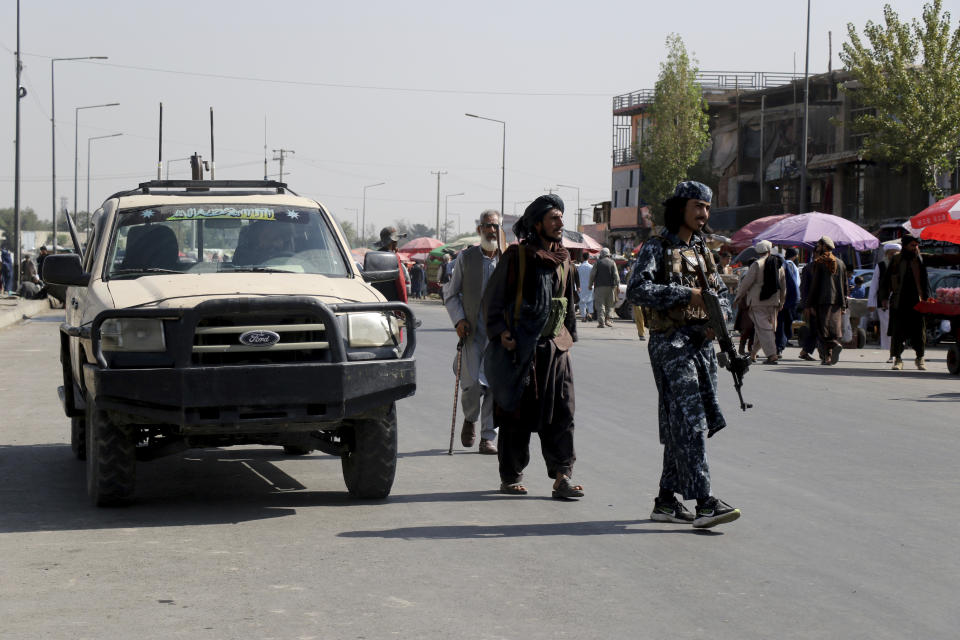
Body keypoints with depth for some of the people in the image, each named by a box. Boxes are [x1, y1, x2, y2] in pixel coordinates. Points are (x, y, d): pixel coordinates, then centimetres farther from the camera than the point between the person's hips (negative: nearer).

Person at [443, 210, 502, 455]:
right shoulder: (466, 257, 5)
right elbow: (450, 293, 10)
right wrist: (458, 320, -4)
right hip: (472, 331, 0)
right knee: (472, 384, -9)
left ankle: (488, 437, 8)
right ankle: (470, 419, 22)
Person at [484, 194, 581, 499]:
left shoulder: (563, 259, 13)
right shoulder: (516, 255, -4)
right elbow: (492, 298, -2)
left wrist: (569, 336, 16)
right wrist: (500, 331, -11)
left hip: (555, 347, 5)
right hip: (521, 347, -4)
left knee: (561, 412, -3)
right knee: (517, 415, 2)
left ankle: (562, 476, -3)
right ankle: (511, 477, 13)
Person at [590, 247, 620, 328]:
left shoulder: (598, 263, 2)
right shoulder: (612, 263, 3)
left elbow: (592, 274, 2)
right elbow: (616, 275, -3)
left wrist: (591, 284, 11)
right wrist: (618, 286, -3)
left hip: (599, 287, -1)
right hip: (610, 286, 1)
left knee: (600, 305, -2)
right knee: (609, 304, 16)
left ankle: (601, 322, -10)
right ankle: (607, 320, 14)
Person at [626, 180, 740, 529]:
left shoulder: (702, 250, 18)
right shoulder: (657, 247, -4)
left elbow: (721, 292, 23)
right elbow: (637, 290, -17)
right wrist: (686, 294, -20)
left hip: (701, 342, 7)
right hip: (670, 343, -7)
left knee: (680, 426, 9)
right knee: (688, 421, -14)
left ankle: (666, 500, 17)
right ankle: (704, 502, -19)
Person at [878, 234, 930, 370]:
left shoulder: (920, 260, 10)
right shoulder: (896, 260, 4)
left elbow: (925, 281, 15)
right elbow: (886, 280, 6)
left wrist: (927, 298, 8)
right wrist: (884, 297, -1)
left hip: (916, 303, 2)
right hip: (898, 303, -2)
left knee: (918, 331, 3)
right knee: (897, 332, -1)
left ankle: (920, 358, 15)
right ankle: (897, 359, 8)